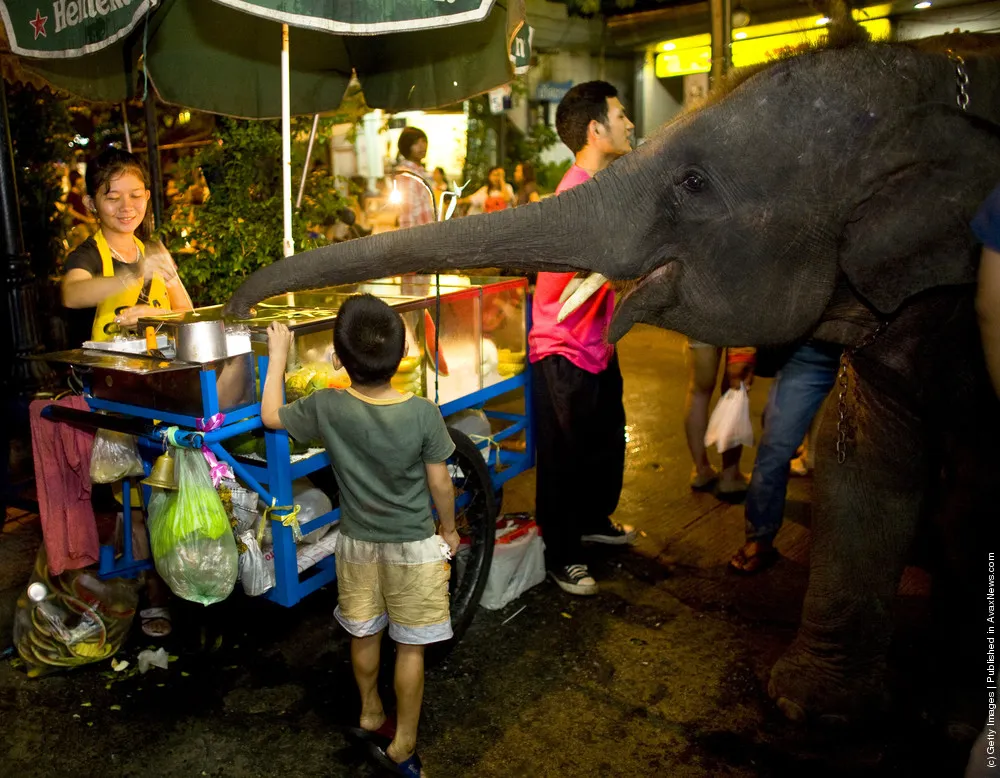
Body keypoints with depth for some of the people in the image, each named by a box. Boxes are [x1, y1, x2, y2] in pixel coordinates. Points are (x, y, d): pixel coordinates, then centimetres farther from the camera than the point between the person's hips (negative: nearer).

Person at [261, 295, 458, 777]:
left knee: (363, 635, 23)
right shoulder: (424, 414, -21)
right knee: (410, 647, 12)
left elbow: (270, 416, 1)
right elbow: (439, 484, -11)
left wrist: (278, 355, 10)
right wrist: (449, 529, 7)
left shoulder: (326, 408, -18)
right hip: (413, 546, -2)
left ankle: (370, 714, 44)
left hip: (357, 543, 2)